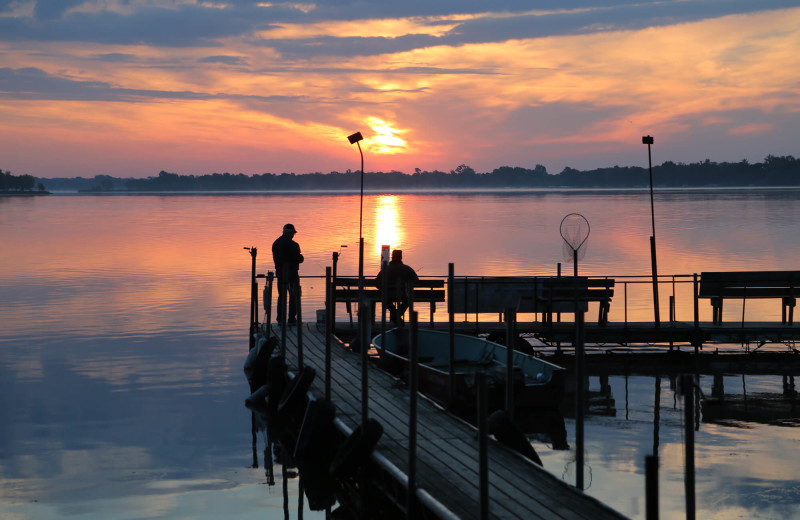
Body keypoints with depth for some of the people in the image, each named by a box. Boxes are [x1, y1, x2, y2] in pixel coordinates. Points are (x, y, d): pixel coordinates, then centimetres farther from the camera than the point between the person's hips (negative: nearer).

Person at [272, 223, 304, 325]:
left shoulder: (275, 243, 5)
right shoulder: (293, 245, -16)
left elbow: (275, 259, 10)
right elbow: (299, 259, -14)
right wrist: (300, 257, 9)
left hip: (280, 273, 5)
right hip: (292, 273, -5)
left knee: (282, 296, 14)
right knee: (293, 296, 6)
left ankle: (281, 319, 11)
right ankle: (292, 319, 4)